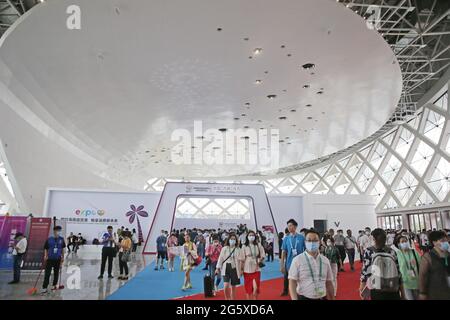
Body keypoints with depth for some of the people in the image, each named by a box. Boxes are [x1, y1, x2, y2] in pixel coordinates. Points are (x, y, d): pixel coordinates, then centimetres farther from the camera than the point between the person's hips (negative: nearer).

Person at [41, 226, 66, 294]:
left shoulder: (61, 239, 0)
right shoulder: (49, 239, -6)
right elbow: (45, 249, 0)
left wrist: (63, 257, 11)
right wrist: (45, 256, -14)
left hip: (58, 259, 2)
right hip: (50, 259, -2)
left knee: (56, 273, 13)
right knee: (47, 273, -6)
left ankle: (54, 285, 28)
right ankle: (44, 288, -1)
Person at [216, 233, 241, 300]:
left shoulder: (238, 249, -1)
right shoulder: (224, 248, -1)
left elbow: (240, 260, 0)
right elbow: (220, 258, 0)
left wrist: (241, 270, -1)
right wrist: (218, 268, -3)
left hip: (234, 269, 1)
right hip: (226, 269, -1)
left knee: (233, 287, 9)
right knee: (226, 286, -13)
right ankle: (227, 298, 9)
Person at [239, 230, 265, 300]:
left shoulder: (258, 245, 1)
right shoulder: (244, 246, -2)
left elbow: (262, 255, 5)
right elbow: (242, 259, -1)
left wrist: (260, 261, -13)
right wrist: (241, 269, -2)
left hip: (256, 269, 0)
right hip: (247, 270, 0)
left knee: (256, 287, -5)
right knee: (248, 287, 8)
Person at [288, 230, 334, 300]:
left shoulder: (325, 260, 4)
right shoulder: (297, 260, -8)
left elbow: (329, 283, 10)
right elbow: (292, 283, -11)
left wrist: (332, 299, 10)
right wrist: (294, 299, -21)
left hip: (322, 298, 4)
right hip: (304, 297, -3)